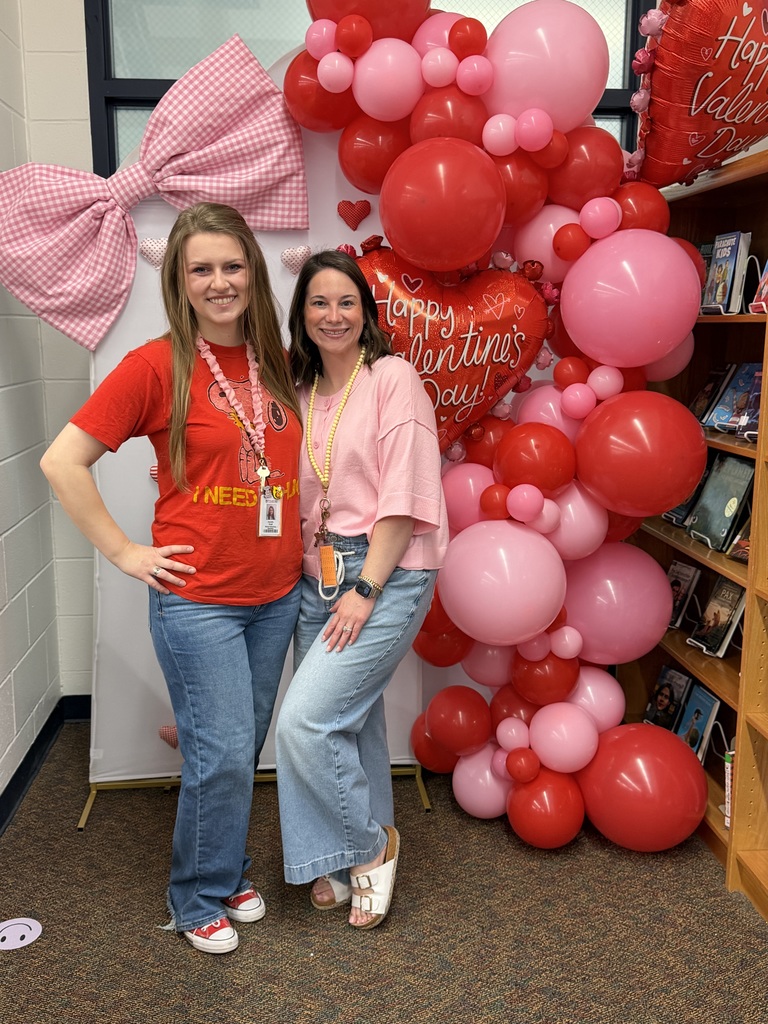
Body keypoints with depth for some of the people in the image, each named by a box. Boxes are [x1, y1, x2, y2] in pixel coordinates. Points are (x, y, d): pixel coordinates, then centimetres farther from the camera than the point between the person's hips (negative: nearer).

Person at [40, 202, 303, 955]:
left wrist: (306, 532, 9)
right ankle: (199, 899, 25)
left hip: (277, 594, 5)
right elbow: (62, 462, -11)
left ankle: (228, 874, 37)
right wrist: (125, 552, -11)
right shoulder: (156, 365, -11)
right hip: (196, 599, -5)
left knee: (243, 747, 17)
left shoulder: (274, 362, 6)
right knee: (222, 756, 0)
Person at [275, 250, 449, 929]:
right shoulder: (301, 394, 12)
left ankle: (369, 845, 12)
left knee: (305, 720, -13)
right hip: (318, 578, 6)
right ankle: (352, 858, 34)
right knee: (352, 723, 15)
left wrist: (364, 589, -16)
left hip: (386, 576, -6)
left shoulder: (393, 377, -7)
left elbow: (405, 497, -13)